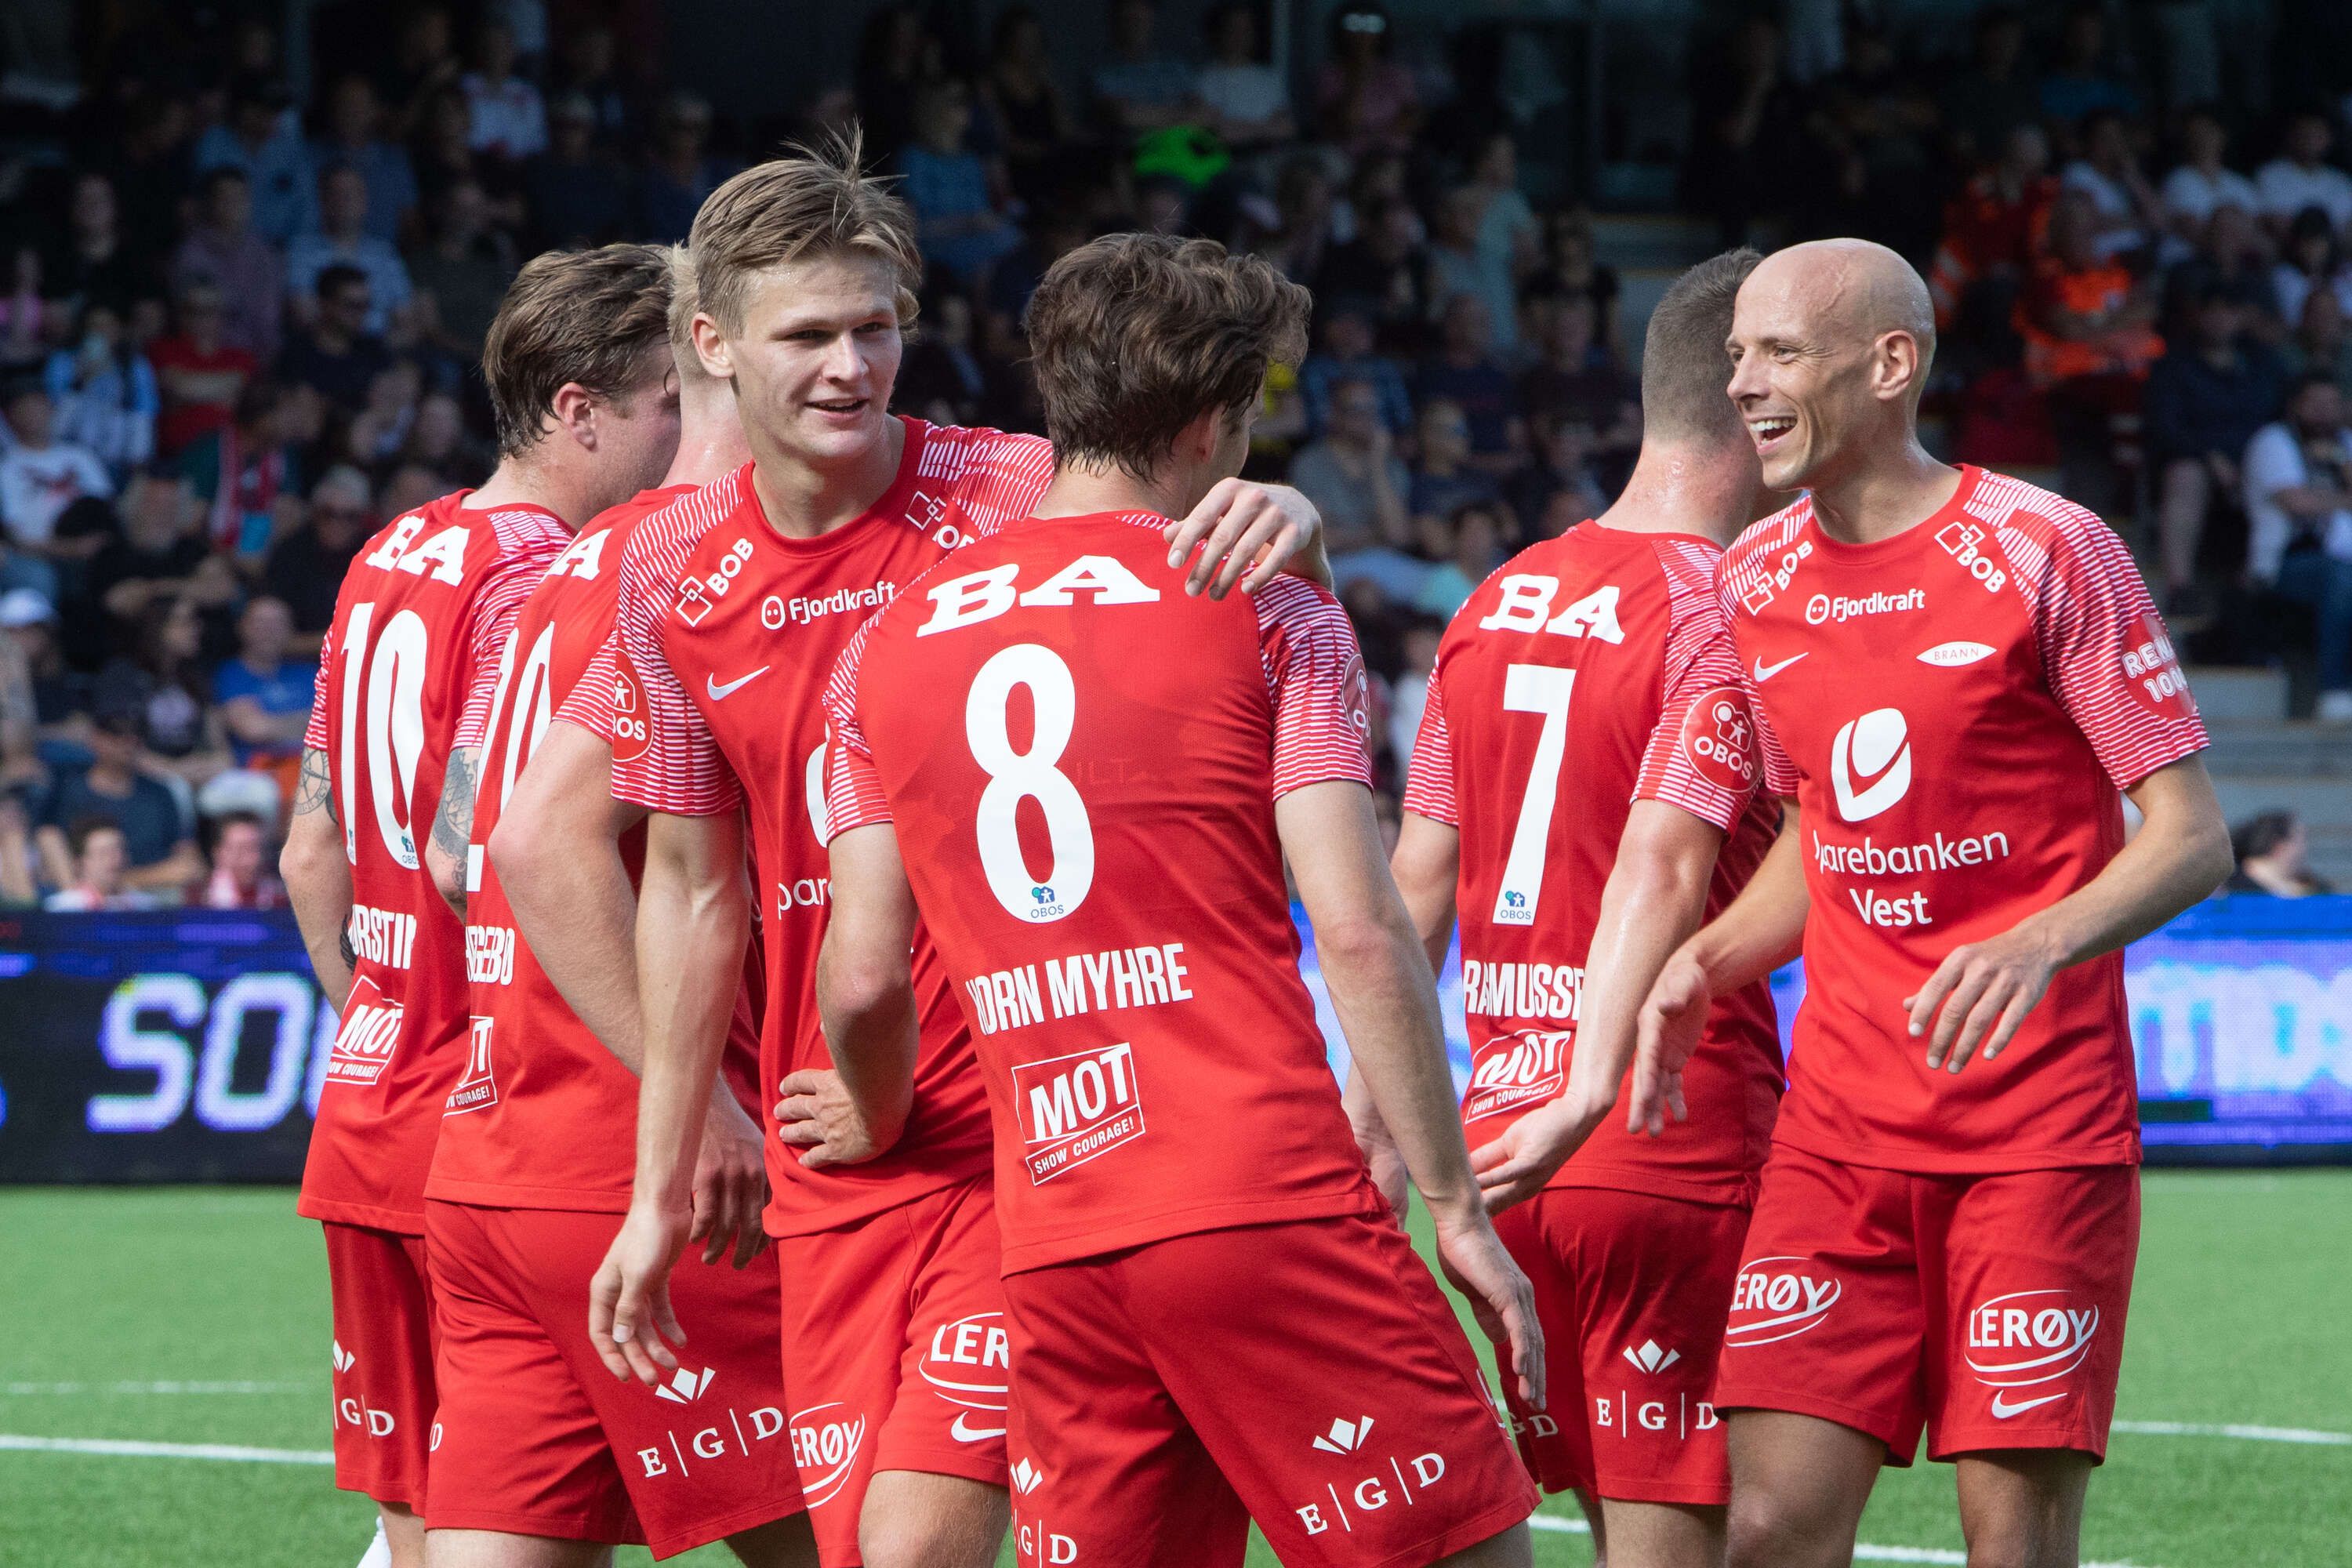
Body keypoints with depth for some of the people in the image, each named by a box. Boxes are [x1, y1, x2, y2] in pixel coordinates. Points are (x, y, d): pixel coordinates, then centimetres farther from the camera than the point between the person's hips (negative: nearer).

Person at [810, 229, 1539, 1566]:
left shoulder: (885, 648, 13)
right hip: (1269, 1203, -5)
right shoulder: (1269, 617, 2)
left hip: (1047, 1242, 5)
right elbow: (1357, 932, -6)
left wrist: (877, 1124, 31)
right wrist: (1457, 1210, -2)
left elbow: (863, 979, 10)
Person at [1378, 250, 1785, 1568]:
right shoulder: (1725, 611, -10)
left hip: (1501, 1140, 7)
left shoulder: (1497, 602, 13)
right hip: (1677, 1152, -7)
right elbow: (1659, 871, -21)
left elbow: (1413, 887, 14)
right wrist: (1588, 1100, -28)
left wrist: (1376, 1123, 17)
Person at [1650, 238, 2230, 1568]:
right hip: (1842, 1127, 5)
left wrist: (2039, 947, -27)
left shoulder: (2044, 553, -8)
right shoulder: (1754, 583, 10)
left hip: (2043, 1132, -5)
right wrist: (1709, 962, 3)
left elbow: (2191, 836, -9)